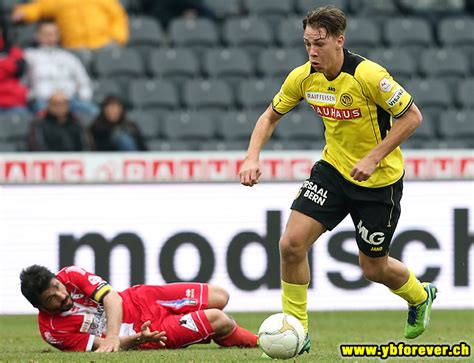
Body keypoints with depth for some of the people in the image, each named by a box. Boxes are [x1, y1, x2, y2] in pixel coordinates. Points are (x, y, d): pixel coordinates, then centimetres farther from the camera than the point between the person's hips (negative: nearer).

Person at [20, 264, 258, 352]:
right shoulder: (52, 330, -22)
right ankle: (254, 342, 19)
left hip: (140, 299, 5)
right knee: (218, 320, -11)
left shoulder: (70, 275, -13)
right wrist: (138, 339, -39)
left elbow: (112, 298, -23)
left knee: (220, 298, 3)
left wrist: (112, 335, -40)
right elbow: (101, 346, -21)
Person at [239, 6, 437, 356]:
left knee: (373, 267, 8)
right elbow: (271, 116, 7)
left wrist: (373, 158, -24)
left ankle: (420, 296, 43)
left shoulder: (368, 75, -25)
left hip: (379, 179, -5)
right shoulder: (303, 77, -9)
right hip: (333, 169, 5)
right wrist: (252, 157, -9)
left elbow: (412, 116, -18)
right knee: (291, 244, -12)